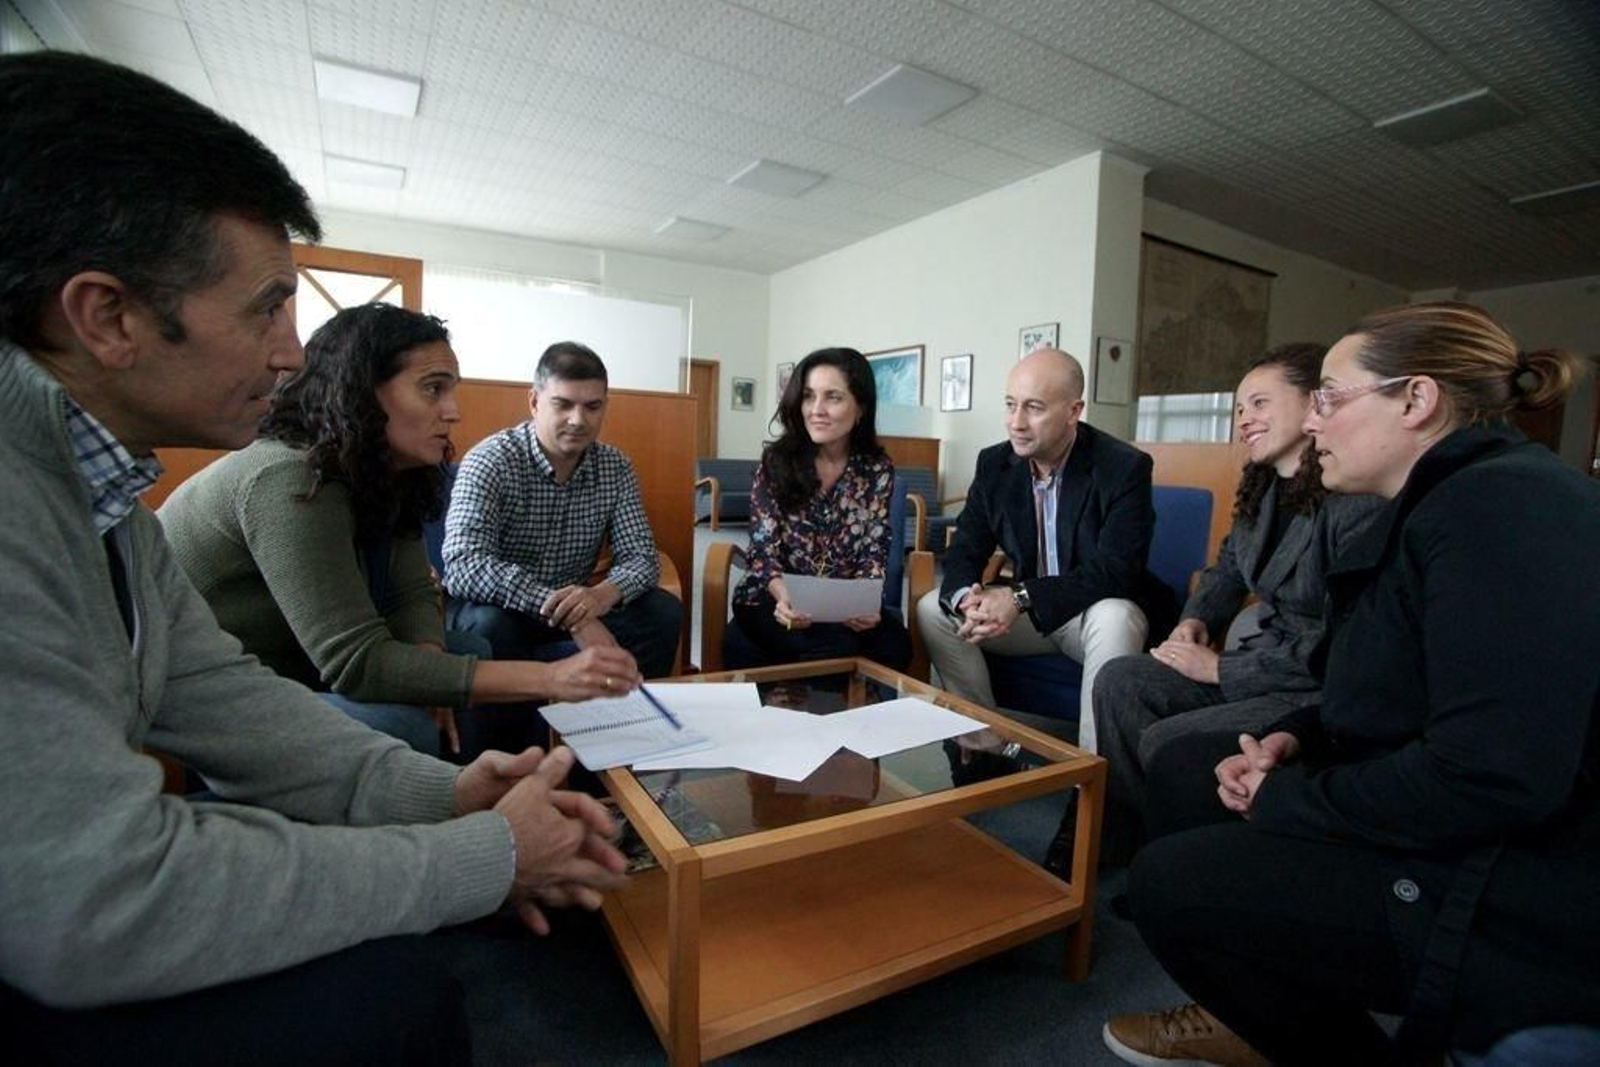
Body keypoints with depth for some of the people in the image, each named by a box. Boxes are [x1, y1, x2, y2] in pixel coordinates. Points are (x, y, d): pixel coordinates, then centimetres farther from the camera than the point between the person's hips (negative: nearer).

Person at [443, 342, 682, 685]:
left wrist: (604, 594, -34)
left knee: (663, 612, -16)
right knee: (491, 625, -35)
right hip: (499, 608, -3)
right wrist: (572, 615, -40)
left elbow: (641, 557, -9)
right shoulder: (492, 460, -20)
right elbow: (463, 567, -32)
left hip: (575, 607, 4)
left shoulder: (616, 467, -5)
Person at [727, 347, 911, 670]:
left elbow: (874, 553, -2)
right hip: (776, 598, -2)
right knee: (838, 648, -31)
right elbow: (763, 546, -8)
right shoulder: (777, 459, -4)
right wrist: (785, 597, -29)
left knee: (894, 645, -27)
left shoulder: (878, 468, 0)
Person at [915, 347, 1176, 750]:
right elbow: (964, 551, -4)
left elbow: (1116, 570, -25)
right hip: (1025, 610, 4)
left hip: (1098, 612, -4)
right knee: (932, 609, -13)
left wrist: (1021, 597, -34)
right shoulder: (994, 463, -4)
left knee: (1114, 620, -37)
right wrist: (967, 599, -28)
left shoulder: (1125, 467, -17)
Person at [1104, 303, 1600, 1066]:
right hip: (1464, 836, 10)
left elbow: (1496, 775, -31)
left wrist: (1287, 797, -16)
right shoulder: (1442, 502, 12)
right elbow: (1395, 703, 17)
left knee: (1168, 881, -13)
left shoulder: (1505, 503, -21)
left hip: (1528, 892, -10)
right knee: (1182, 770, 10)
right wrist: (1292, 739, -1)